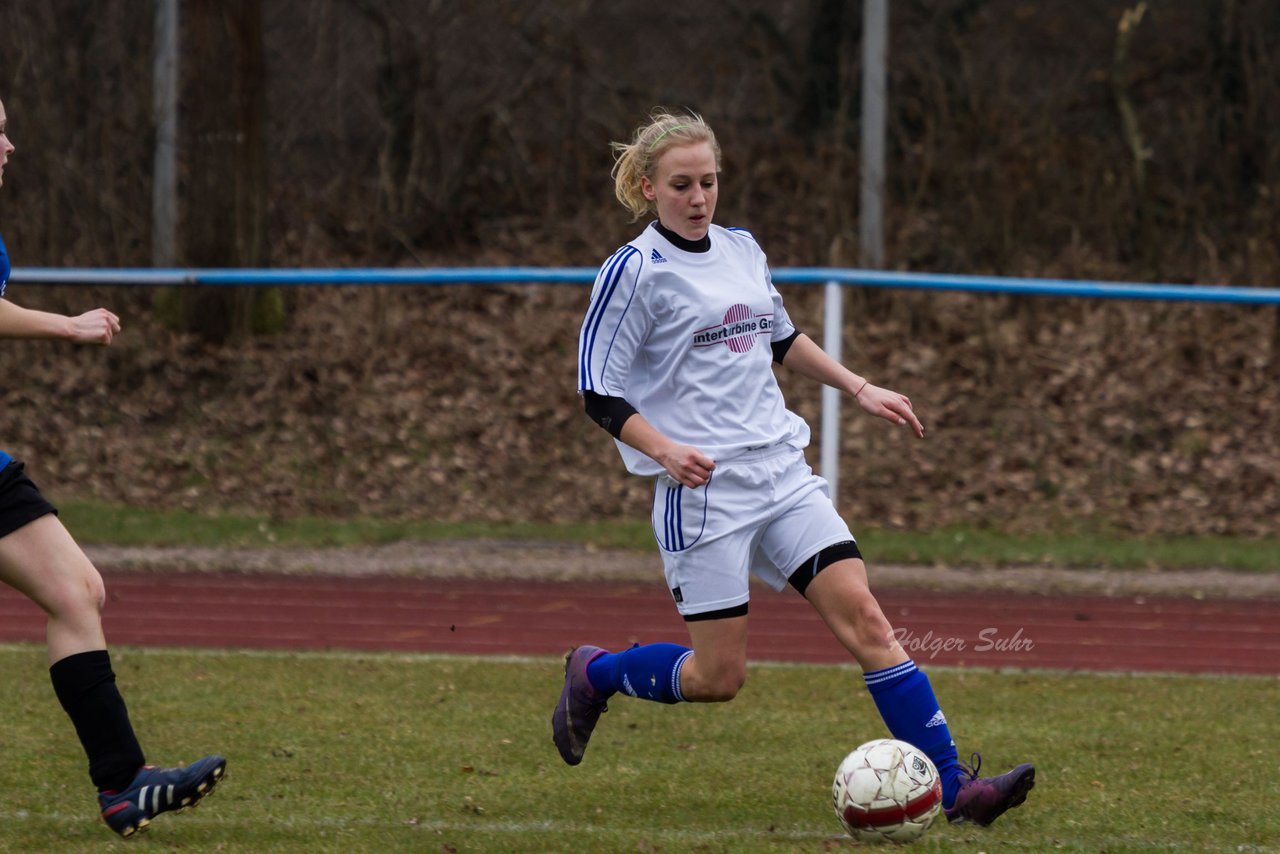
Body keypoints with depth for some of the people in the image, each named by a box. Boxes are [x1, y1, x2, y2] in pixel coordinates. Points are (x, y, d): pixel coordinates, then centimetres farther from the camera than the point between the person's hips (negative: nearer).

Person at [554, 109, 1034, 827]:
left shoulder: (742, 250, 11)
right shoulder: (636, 271, -9)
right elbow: (599, 391, -9)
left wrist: (859, 389, 21)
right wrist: (665, 450, -23)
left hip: (783, 473, 6)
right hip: (703, 489, -6)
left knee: (865, 618, -9)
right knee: (719, 677, -3)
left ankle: (955, 786, -13)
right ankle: (595, 673, 26)